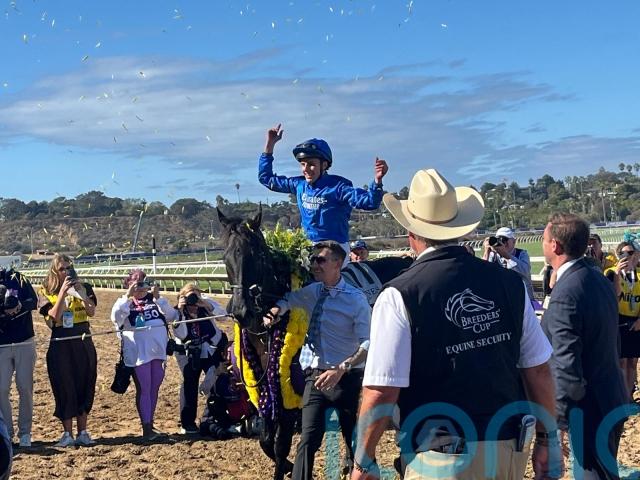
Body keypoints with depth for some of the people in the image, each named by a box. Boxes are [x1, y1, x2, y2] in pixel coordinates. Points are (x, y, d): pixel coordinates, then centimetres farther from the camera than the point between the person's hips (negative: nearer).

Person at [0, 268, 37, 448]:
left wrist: (19, 306, -30)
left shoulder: (17, 278, 2)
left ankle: (25, 432, 12)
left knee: (25, 388, 2)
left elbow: (33, 301, -10)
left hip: (25, 344, 0)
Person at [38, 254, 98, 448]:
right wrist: (63, 291, -17)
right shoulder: (46, 292, 2)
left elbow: (91, 312, -10)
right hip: (60, 346, -1)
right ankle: (67, 434, 8)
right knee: (64, 389, -1)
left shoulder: (84, 288, 5)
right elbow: (55, 316, -13)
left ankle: (83, 432, 13)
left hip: (83, 343, 2)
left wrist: (80, 291, -20)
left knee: (85, 388, 4)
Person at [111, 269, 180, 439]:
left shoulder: (154, 300, 12)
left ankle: (150, 424, 23)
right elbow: (116, 317, -17)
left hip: (159, 351, 4)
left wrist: (158, 297, -9)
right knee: (144, 389, -2)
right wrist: (128, 296, -21)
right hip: (139, 353, -4)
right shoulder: (125, 303, 3)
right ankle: (146, 428, 1)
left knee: (154, 388, 12)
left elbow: (172, 316, 0)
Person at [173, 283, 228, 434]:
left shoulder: (206, 303, -9)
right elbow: (181, 335, -24)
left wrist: (207, 305, -33)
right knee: (189, 385, -2)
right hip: (190, 355, -1)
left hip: (212, 351, 1)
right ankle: (187, 423, 6)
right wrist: (180, 312, -31)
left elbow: (223, 314, -21)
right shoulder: (178, 312, -12)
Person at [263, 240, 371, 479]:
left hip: (345, 379, -3)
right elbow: (285, 300, 21)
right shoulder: (310, 292, 4)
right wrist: (273, 313, -3)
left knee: (355, 440, 10)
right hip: (315, 377, 4)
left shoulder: (356, 299, -10)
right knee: (307, 440, -3)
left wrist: (340, 369, -28)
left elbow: (368, 344, -17)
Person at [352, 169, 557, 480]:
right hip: (509, 450, 5)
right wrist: (546, 441, 15)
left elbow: (380, 393, -15)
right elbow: (539, 371, 4)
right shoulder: (509, 283, -1)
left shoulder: (399, 296, -12)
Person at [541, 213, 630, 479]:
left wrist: (556, 418, -16)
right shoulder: (599, 279, 3)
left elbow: (567, 369, -26)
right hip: (613, 399, 9)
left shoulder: (565, 296, -25)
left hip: (589, 409, -9)